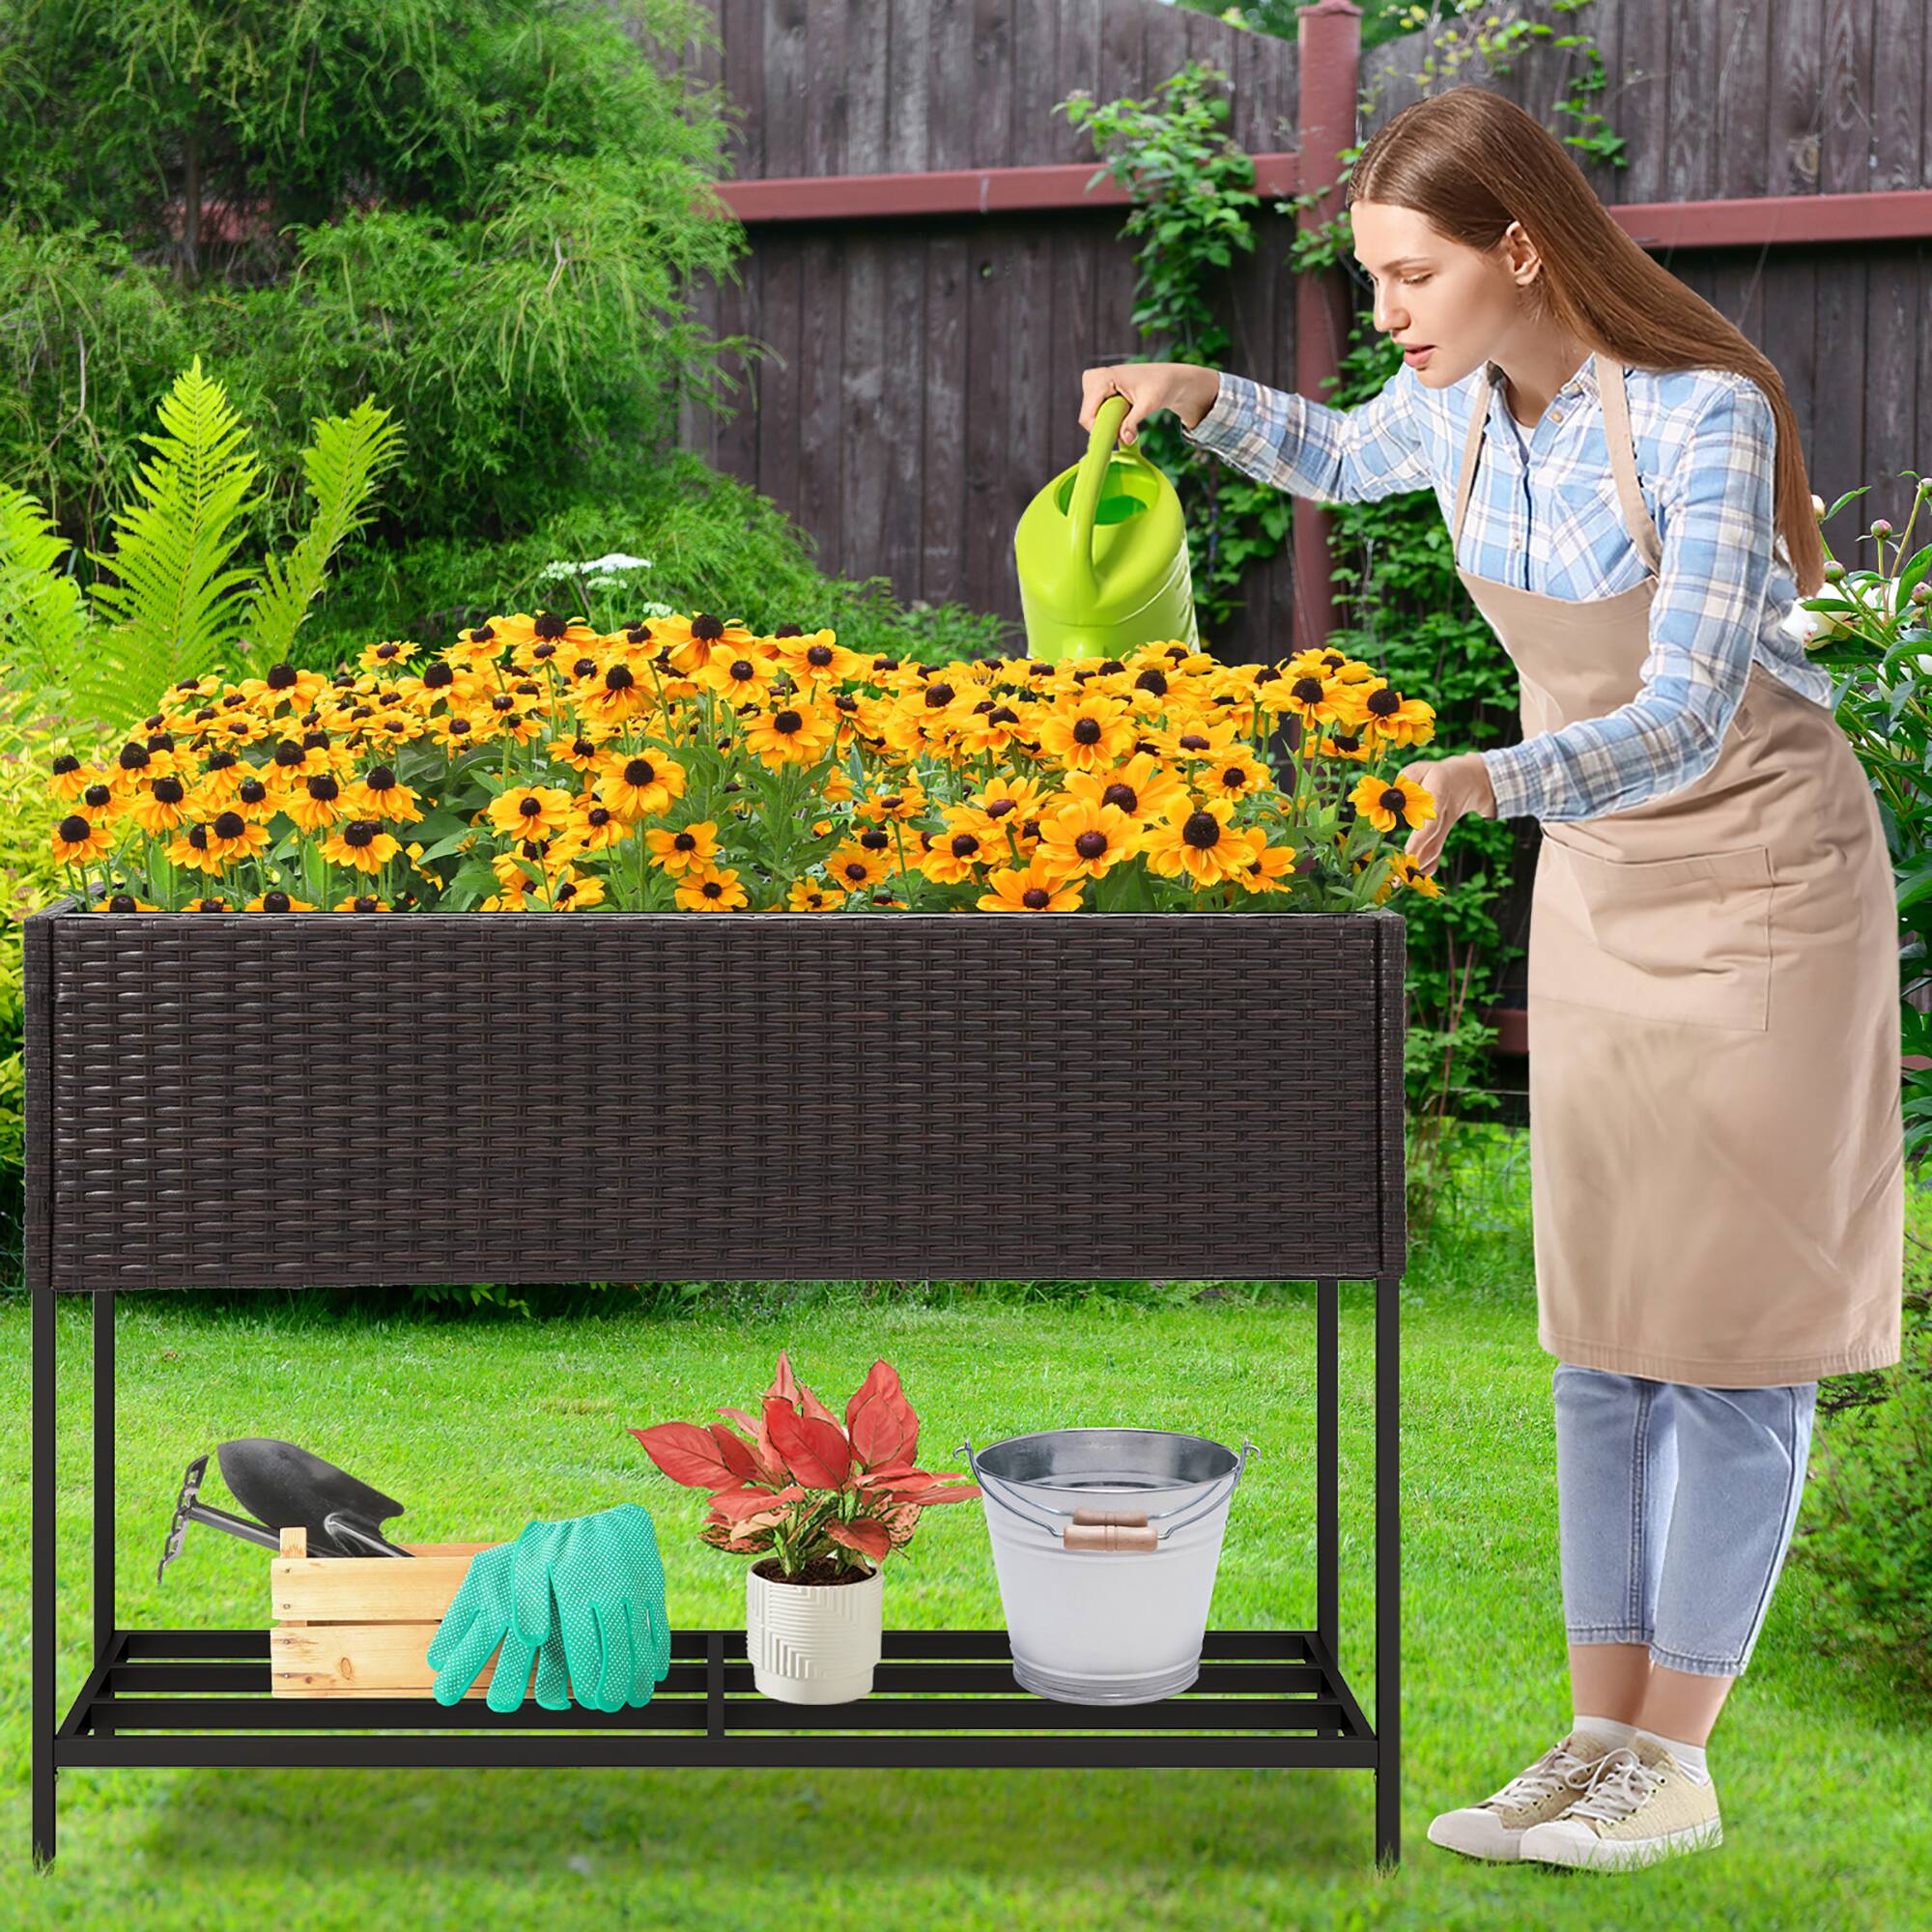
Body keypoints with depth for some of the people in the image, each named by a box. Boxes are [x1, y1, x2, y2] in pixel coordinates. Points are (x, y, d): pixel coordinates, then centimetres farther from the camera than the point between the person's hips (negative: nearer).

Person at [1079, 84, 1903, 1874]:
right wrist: (1201, 398, 1)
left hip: (1763, 870, -7)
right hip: (1596, 882, 7)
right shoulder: (1461, 404, -4)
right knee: (1598, 1326, 6)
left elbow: (1688, 716, -31)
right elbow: (1344, 455, 21)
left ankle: (1671, 1759, 2)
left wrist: (1482, 780, -47)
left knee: (1732, 1322, -3)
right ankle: (1598, 1734, 10)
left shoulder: (1702, 416, -25)